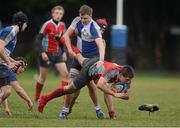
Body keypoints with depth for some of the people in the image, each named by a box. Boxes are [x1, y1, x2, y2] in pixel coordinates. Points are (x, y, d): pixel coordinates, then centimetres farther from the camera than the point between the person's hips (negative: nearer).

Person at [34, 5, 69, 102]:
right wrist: (42, 52, -19)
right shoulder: (47, 24, -14)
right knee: (43, 77, 4)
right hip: (47, 53, -6)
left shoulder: (62, 25, 4)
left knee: (65, 74, -5)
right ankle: (37, 98, 19)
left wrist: (63, 52, 9)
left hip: (57, 53, 6)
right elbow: (39, 39, -13)